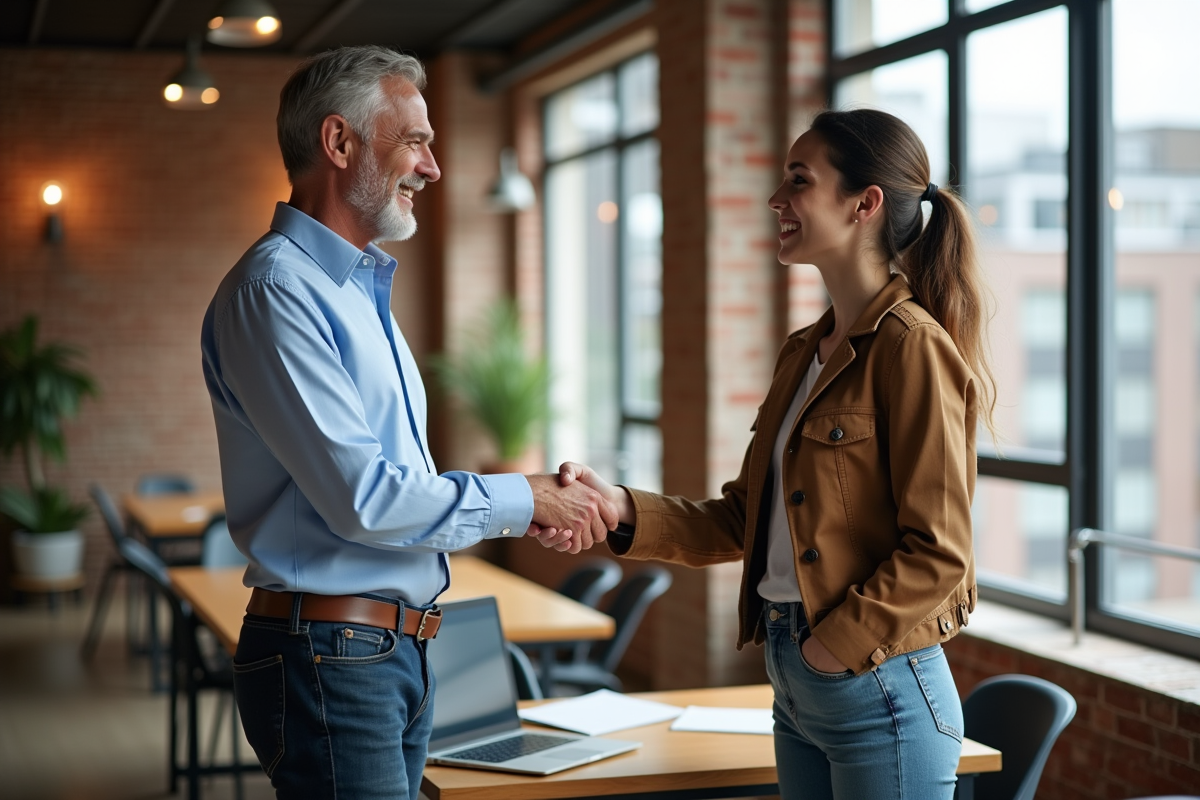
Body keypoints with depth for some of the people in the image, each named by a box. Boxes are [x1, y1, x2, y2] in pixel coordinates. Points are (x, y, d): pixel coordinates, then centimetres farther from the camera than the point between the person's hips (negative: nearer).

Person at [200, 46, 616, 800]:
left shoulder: (364, 286, 17)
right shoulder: (275, 290, -14)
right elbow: (363, 497, -22)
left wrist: (533, 510, 5)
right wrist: (521, 498, -10)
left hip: (399, 652, 9)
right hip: (330, 654, -9)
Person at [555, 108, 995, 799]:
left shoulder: (913, 348, -14)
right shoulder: (805, 353, 12)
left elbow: (937, 552, -17)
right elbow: (745, 520, 12)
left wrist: (838, 646, -13)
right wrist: (622, 509, 0)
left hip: (879, 693, -8)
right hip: (796, 689, 8)